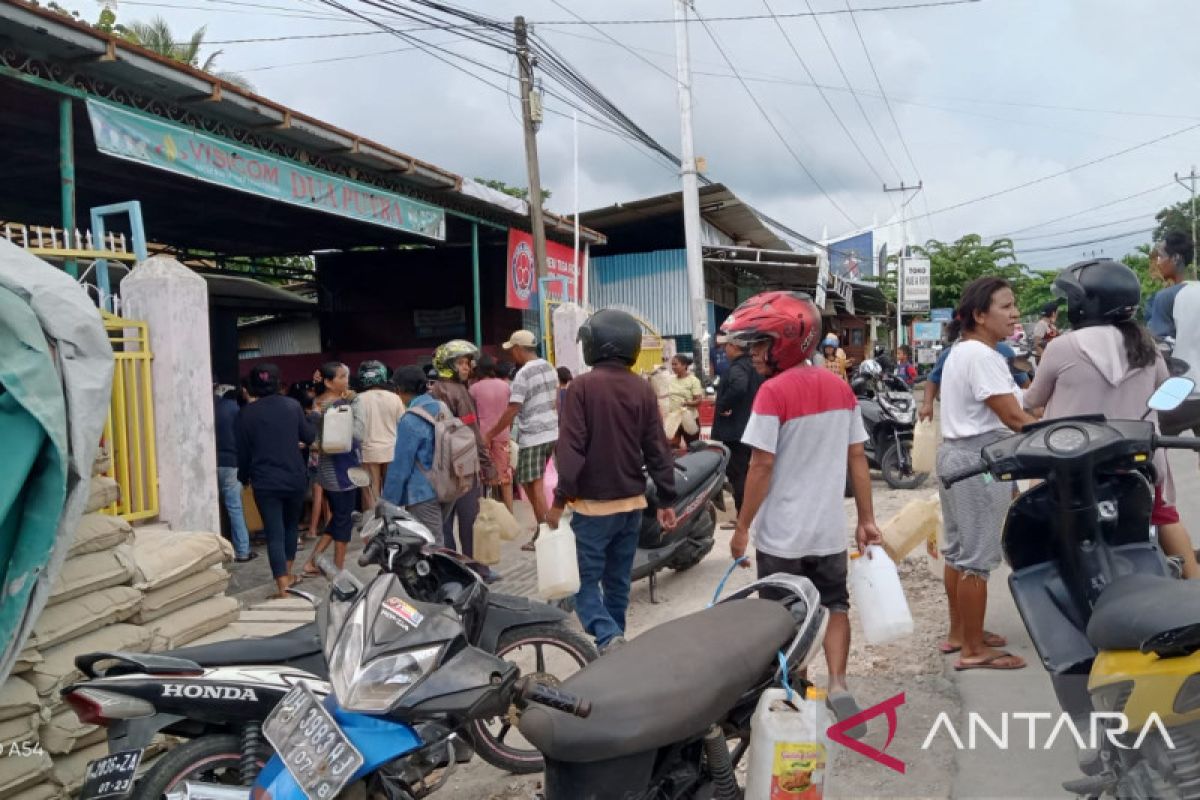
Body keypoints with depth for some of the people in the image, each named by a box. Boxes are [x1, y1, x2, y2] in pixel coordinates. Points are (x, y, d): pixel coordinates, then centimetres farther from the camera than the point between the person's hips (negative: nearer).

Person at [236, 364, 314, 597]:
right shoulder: (292, 405, -1)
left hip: (265, 482, -2)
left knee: (274, 533, 0)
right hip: (294, 478, 2)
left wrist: (244, 477, 18)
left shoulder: (247, 413, -3)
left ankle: (282, 589, -6)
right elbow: (308, 437, 8)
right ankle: (287, 574, 33)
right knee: (291, 525, 22)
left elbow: (243, 450, 3)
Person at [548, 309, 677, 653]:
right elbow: (658, 450, 2)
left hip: (593, 504, -5)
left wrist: (560, 498, -9)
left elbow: (571, 448, -15)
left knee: (586, 580, 4)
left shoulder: (582, 386, -12)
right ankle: (615, 643, 24)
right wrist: (667, 500, 8)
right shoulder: (643, 390, 1)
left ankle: (608, 638, -14)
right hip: (632, 502, 5)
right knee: (618, 581, 16)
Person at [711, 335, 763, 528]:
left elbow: (738, 387, -39)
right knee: (745, 472, 17)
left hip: (735, 431, -10)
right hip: (751, 428, 10)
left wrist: (723, 406, -25)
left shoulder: (737, 368, -18)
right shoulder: (754, 367, 13)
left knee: (737, 474, -3)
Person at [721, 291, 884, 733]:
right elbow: (858, 458, 5)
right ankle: (838, 684, 8)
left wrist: (742, 527, -8)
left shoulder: (774, 392, -16)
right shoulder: (840, 386, 3)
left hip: (781, 532, -5)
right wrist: (867, 520, 12)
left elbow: (762, 466, -17)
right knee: (835, 605, 20)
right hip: (829, 528, 5)